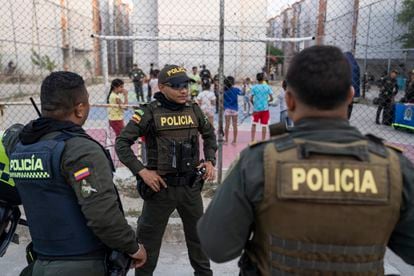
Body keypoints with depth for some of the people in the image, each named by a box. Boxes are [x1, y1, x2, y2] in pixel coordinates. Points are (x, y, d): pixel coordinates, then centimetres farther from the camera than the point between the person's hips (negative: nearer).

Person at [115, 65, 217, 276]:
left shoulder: (194, 110, 2)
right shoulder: (149, 112, -11)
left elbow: (209, 134, 20)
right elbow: (122, 143, -9)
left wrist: (210, 160, 7)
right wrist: (142, 171, -16)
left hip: (191, 185, 4)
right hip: (160, 186, -4)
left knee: (197, 233, 21)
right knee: (149, 237, 10)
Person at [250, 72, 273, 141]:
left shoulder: (254, 87, -4)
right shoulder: (267, 87, -2)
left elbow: (251, 99, -7)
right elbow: (271, 98, -4)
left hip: (256, 108, 0)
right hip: (265, 109, 0)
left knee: (254, 124, 16)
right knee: (264, 126, 4)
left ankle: (252, 140, 13)